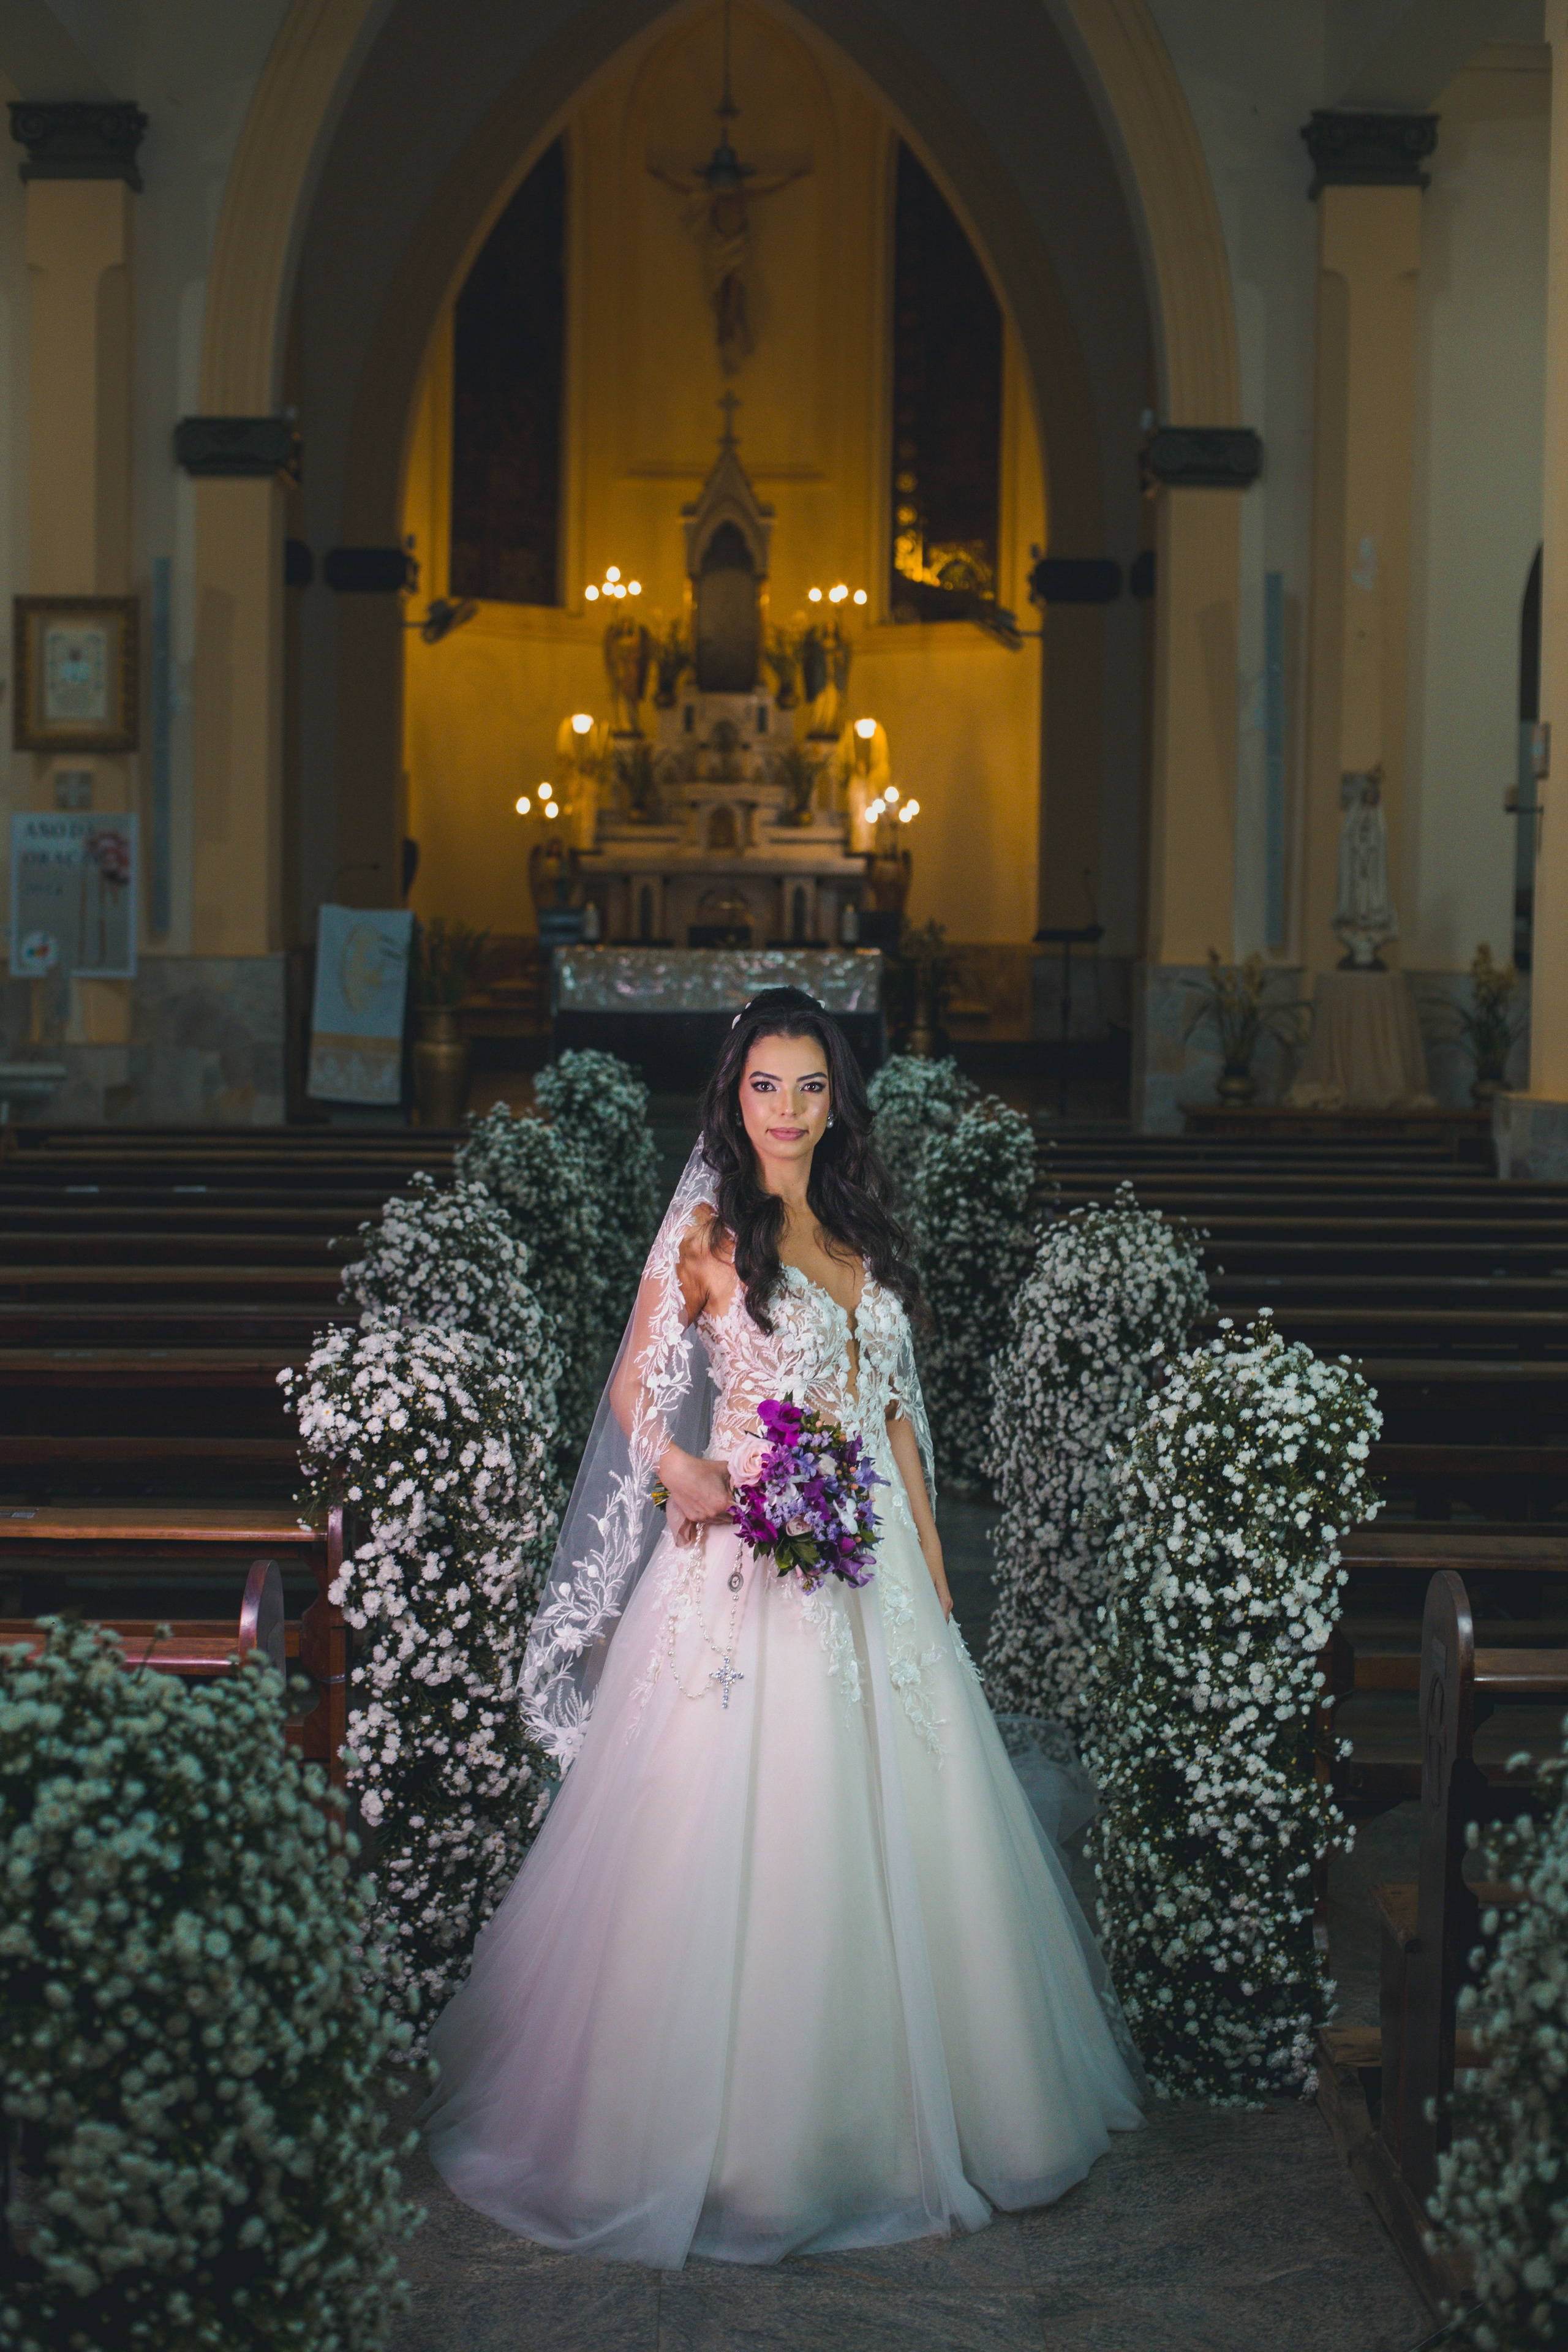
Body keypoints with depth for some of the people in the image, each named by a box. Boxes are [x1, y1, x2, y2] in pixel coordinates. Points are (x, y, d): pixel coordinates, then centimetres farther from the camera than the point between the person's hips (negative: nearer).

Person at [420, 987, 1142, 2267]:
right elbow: (633, 1388, 0)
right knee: (742, 1836, -3)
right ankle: (732, 2130, 9)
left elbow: (897, 1415, 15)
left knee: (891, 1834, 8)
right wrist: (683, 1470, -19)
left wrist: (932, 1572, 13)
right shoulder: (708, 1234, -2)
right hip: (749, 1566, -5)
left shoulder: (864, 1238, 13)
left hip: (872, 1565, 6)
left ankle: (882, 2116, 22)